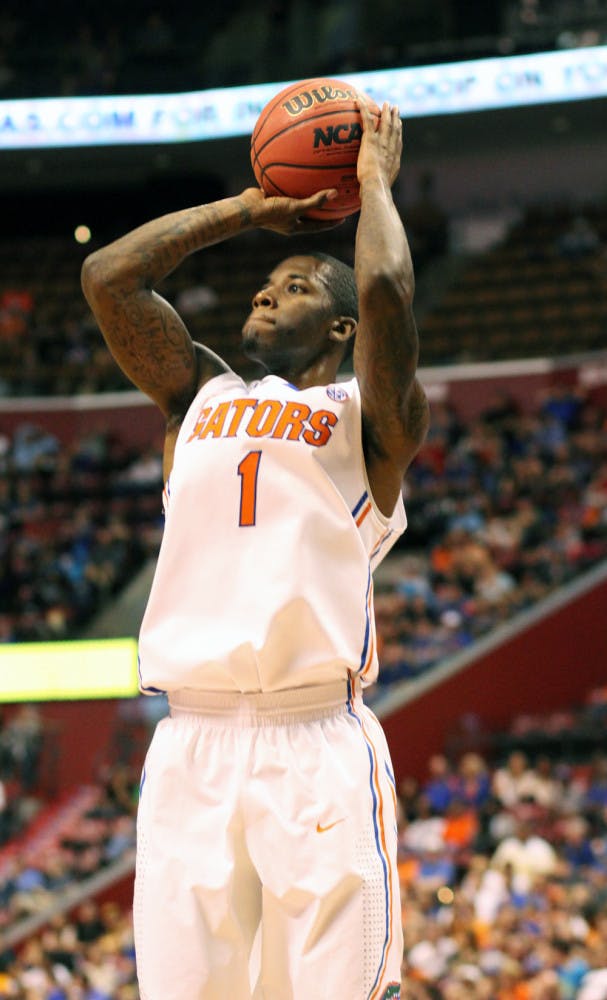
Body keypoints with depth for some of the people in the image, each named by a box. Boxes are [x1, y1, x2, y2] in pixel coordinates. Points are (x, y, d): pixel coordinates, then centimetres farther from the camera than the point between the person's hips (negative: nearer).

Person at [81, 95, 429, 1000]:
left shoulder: (370, 416, 8)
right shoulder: (200, 396, 22)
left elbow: (386, 289, -10)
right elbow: (108, 276, 15)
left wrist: (375, 183, 8)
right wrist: (246, 209, 21)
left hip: (318, 748, -4)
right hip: (190, 746, 4)